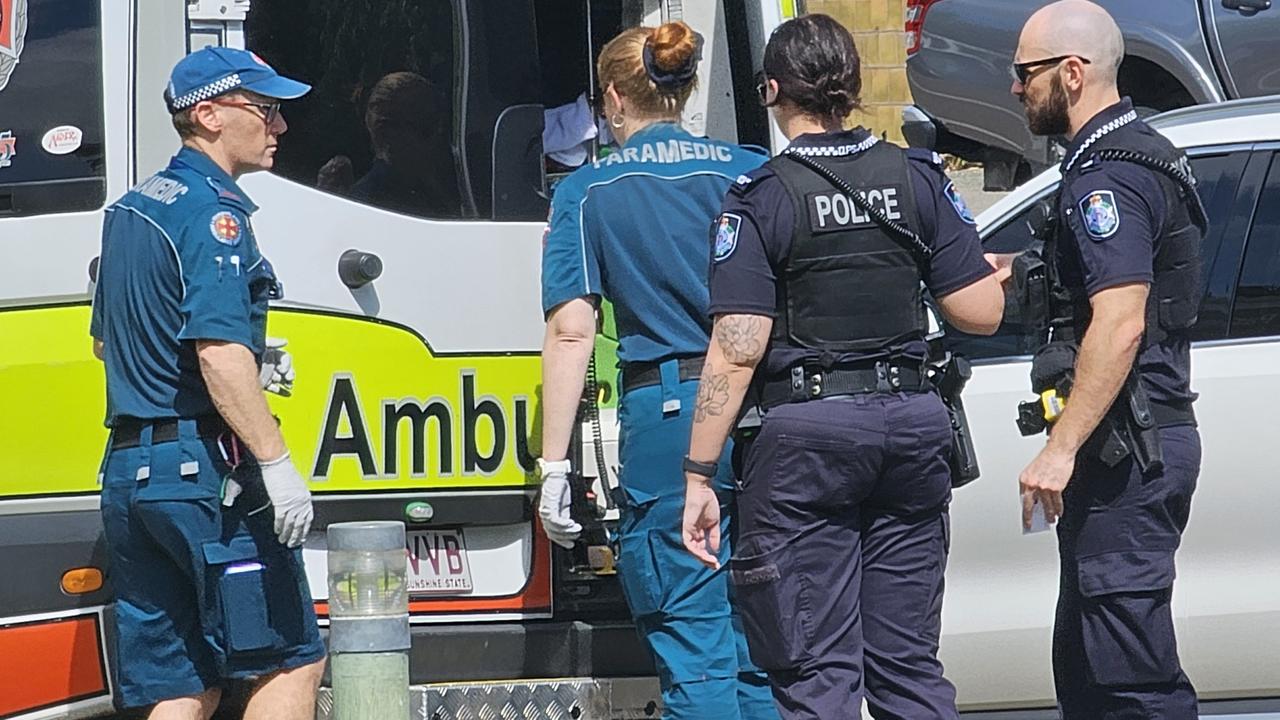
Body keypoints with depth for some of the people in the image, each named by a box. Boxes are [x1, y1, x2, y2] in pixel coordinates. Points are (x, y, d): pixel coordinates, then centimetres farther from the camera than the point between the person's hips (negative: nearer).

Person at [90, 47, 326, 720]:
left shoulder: (131, 208, 18)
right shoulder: (212, 211, -11)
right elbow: (219, 354, -22)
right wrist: (276, 462, -23)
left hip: (126, 467, 9)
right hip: (203, 469, -9)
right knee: (292, 661, -4)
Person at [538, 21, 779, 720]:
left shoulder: (589, 190, 4)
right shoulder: (751, 172, 10)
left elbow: (571, 333, -4)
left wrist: (554, 465, -4)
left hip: (663, 411, -3)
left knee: (695, 646, 0)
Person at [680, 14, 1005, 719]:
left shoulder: (760, 199, -8)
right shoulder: (918, 179, 4)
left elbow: (737, 349, -14)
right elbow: (981, 313, 3)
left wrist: (699, 476, -12)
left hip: (807, 430, -4)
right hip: (910, 422, 4)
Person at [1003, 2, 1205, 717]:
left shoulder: (1105, 179, -17)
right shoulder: (1147, 151, 17)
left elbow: (1120, 323, -26)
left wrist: (1062, 449, -26)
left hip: (1126, 455, -11)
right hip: (1158, 440, 11)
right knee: (1086, 658, 17)